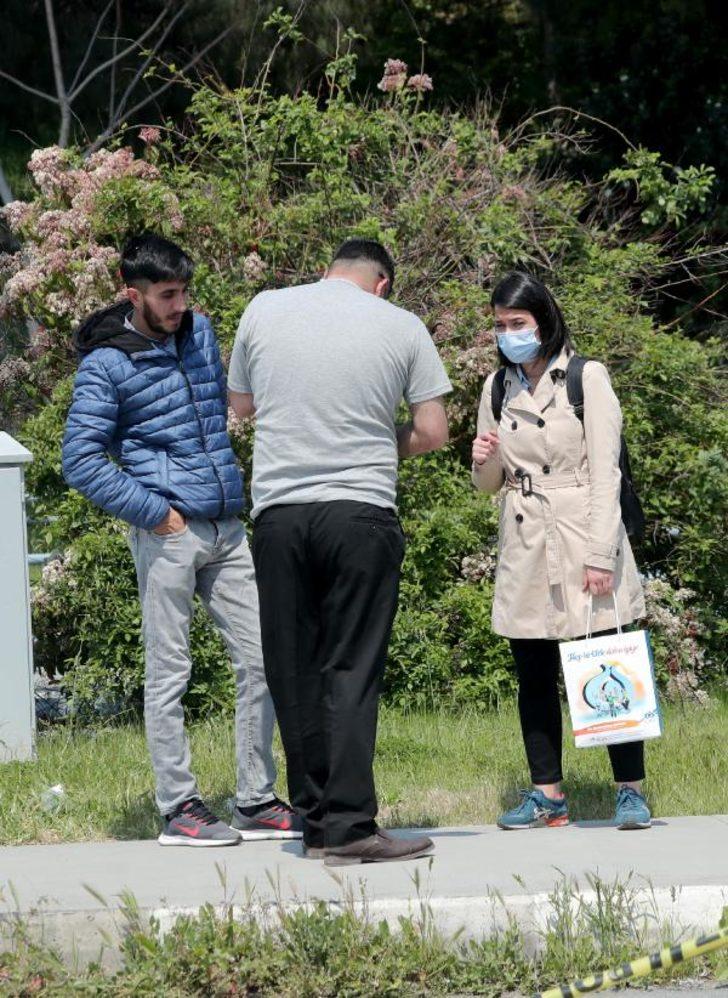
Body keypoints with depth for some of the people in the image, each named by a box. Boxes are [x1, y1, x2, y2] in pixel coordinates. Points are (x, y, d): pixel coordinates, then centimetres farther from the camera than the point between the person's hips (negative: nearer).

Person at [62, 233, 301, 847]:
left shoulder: (201, 333, 12)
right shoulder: (107, 364, -7)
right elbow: (81, 461, -10)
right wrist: (154, 511, -13)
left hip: (227, 530, 6)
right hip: (168, 536, -6)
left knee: (261, 658, 4)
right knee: (169, 673, -1)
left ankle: (257, 801, 11)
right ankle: (179, 808, 4)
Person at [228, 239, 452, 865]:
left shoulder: (264, 311, 8)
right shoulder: (401, 326, 2)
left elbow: (241, 404, 21)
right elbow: (433, 432, 3)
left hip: (277, 509, 2)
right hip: (361, 510, -2)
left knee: (293, 672, 9)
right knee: (351, 671, -3)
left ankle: (316, 821, 12)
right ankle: (349, 827, -10)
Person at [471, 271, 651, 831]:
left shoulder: (587, 379, -4)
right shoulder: (497, 389, 10)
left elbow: (605, 473, -8)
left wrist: (600, 555, -15)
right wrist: (484, 463, -7)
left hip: (584, 546, -5)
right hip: (526, 551, 5)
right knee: (534, 678, 5)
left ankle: (631, 790, 1)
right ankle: (547, 795, 10)